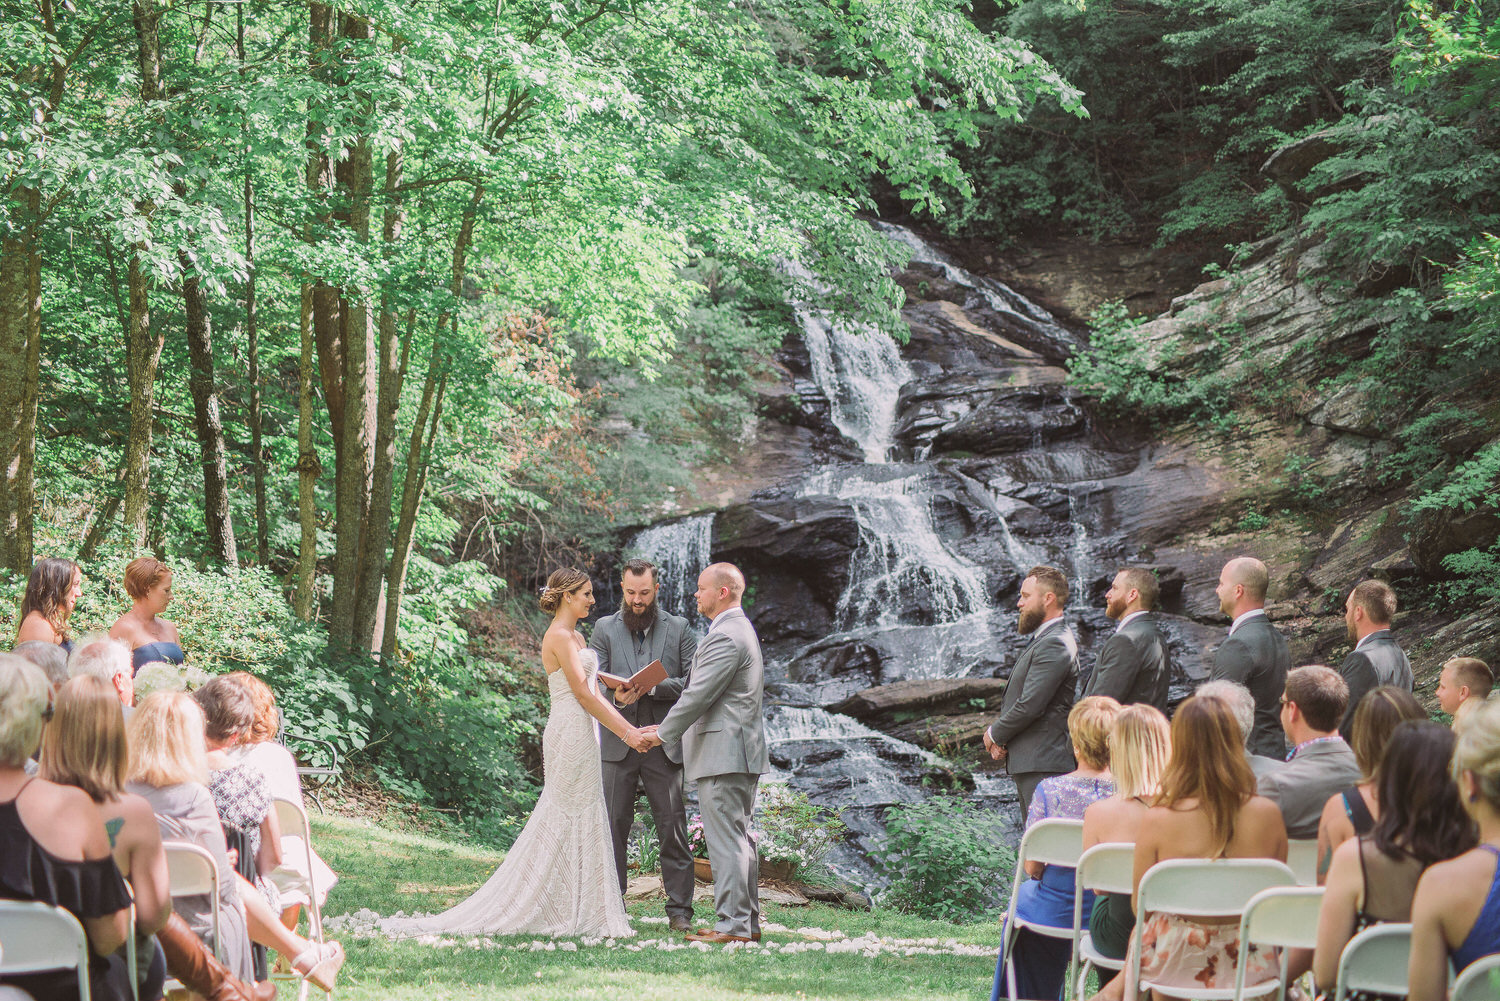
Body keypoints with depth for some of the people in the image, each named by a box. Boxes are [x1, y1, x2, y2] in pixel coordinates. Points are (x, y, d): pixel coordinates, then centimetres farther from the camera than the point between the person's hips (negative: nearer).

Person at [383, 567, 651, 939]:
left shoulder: (576, 637, 17)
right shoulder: (560, 636, -13)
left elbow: (595, 695, 17)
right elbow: (584, 695, -16)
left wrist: (631, 729, 10)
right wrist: (625, 734, -15)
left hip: (579, 736, 10)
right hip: (570, 735, -10)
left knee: (582, 822, 10)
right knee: (564, 822, -6)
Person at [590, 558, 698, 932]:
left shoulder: (678, 628, 7)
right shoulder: (605, 629, 9)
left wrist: (650, 687, -15)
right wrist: (615, 693, -22)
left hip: (664, 744, -1)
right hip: (618, 743, 1)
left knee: (673, 828, -2)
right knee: (613, 827, 3)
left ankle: (679, 910, 3)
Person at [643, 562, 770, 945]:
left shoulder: (725, 637, -16)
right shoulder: (741, 630, 19)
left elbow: (698, 695, -17)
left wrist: (662, 734, -7)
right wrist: (668, 727, 21)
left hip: (723, 753, -11)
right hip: (742, 753, 11)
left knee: (726, 839, -9)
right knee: (738, 837, 13)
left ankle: (733, 924, -9)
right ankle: (748, 921, 16)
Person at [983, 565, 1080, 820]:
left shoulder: (1053, 645, -15)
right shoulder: (1042, 641, 19)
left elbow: (1030, 705, -20)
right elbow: (1020, 699, 21)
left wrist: (995, 734, -5)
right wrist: (1000, 738, 3)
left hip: (1042, 766, -11)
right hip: (1028, 764, 11)